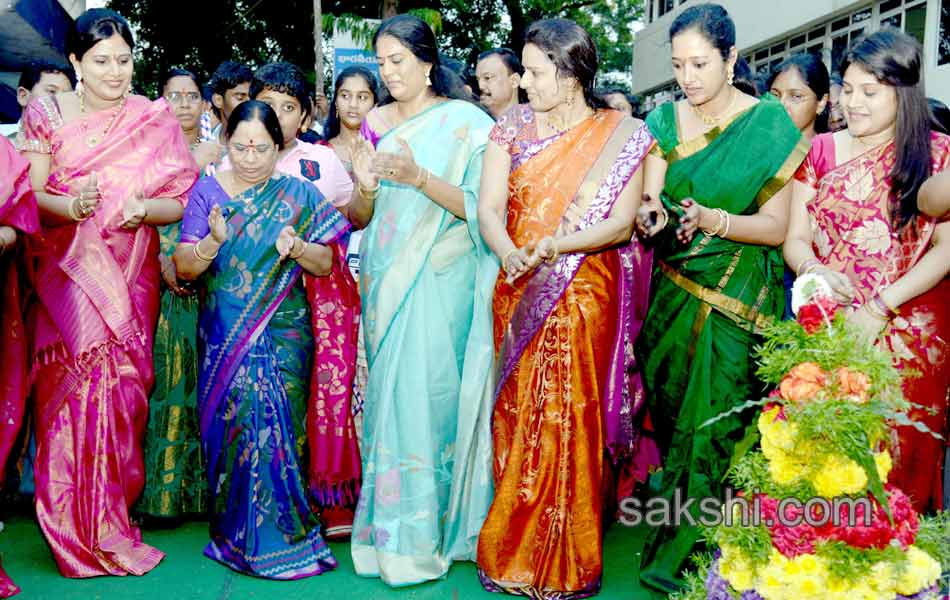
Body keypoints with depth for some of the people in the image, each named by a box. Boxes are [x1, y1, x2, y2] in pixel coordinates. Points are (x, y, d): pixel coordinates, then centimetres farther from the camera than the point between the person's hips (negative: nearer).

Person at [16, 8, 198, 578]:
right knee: (76, 385, -6)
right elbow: (29, 194, 0)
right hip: (67, 269, -1)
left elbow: (179, 202, 3)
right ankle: (83, 532, 7)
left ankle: (110, 521, 17)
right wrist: (69, 206, -19)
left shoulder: (156, 119, 6)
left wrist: (142, 209, -17)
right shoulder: (47, 114, 4)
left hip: (132, 272, 1)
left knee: (123, 388, 2)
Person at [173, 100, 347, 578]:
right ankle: (237, 530, 12)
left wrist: (298, 247, -18)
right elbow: (183, 268, -2)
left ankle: (277, 534, 7)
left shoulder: (299, 195, 6)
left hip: (284, 334, 0)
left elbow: (326, 264, 2)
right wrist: (213, 241, -21)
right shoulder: (207, 191, 4)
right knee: (234, 424, -4)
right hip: (225, 336, 0)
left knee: (275, 421, -6)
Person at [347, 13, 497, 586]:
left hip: (438, 281, -5)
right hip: (385, 280, 5)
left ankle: (424, 535, 5)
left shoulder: (465, 121, -3)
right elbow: (360, 217, 15)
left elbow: (479, 206, -9)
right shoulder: (377, 123, 12)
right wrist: (365, 188, -7)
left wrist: (419, 177, -20)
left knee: (427, 394, -7)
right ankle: (388, 527, 16)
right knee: (388, 393, 5)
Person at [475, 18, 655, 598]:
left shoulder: (621, 134, -3)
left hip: (584, 296, -3)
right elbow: (488, 208, -2)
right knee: (518, 419, 8)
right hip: (519, 294, 3)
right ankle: (514, 550, 23)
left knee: (569, 421, 0)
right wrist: (511, 254, -23)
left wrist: (555, 246, -24)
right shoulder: (513, 126, 5)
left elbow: (622, 224, -9)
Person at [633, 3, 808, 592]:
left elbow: (776, 227, -8)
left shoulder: (770, 123, -5)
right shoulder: (666, 119, 6)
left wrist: (714, 220, -24)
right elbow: (649, 202, 0)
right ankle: (668, 534, 27)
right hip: (674, 292, 4)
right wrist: (651, 217, -23)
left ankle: (695, 553, 10)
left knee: (717, 427, -5)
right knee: (672, 416, 9)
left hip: (740, 301, -4)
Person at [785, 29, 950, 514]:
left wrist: (882, 306, -16)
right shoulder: (820, 151, 8)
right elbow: (795, 240, 6)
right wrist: (814, 271, -16)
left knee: (896, 454, 0)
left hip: (907, 334, -1)